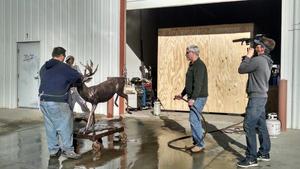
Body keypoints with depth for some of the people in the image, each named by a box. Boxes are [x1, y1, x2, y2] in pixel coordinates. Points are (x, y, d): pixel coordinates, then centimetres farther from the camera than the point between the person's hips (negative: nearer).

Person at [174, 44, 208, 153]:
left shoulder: (199, 65, -15)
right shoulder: (192, 65, 16)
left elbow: (198, 84, -24)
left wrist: (193, 98, -28)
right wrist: (182, 94, 22)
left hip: (198, 97, -10)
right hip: (193, 97, 10)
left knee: (194, 120, -10)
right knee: (195, 120, 13)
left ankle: (200, 144, -1)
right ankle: (196, 142, 22)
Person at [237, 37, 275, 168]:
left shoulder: (258, 60, -18)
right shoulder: (265, 61, 13)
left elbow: (241, 69, -10)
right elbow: (249, 67, 22)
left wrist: (248, 56, -2)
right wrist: (249, 56, 12)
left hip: (256, 98, -10)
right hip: (261, 97, 10)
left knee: (249, 126, -9)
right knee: (261, 126, 15)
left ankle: (251, 158, -6)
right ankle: (264, 153, 25)